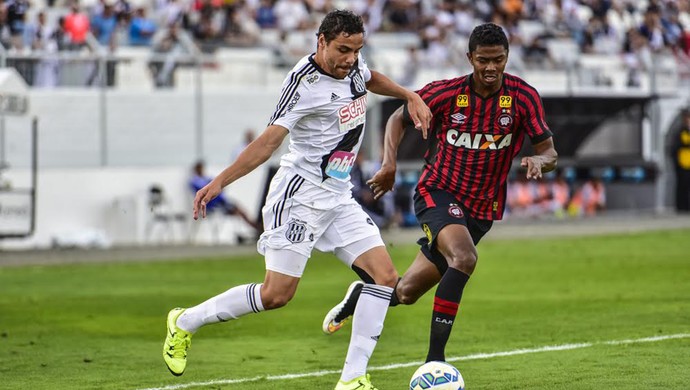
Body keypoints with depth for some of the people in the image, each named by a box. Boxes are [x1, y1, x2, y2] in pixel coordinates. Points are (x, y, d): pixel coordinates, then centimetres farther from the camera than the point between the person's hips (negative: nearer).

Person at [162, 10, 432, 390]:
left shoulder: (353, 67, 5)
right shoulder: (305, 82, -19)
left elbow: (372, 78, 32)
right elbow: (269, 139, -24)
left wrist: (410, 96, 21)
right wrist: (220, 181, -32)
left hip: (338, 196, 8)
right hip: (301, 192, -8)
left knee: (384, 275, -6)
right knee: (276, 294, -12)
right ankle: (185, 322, 9)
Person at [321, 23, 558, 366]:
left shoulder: (523, 97, -10)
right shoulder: (445, 93, -11)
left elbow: (549, 153, -7)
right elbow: (398, 118, 5)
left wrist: (538, 161, -31)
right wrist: (389, 163, -10)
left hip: (481, 209, 3)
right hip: (438, 192, -3)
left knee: (407, 293, 7)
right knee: (464, 258, -33)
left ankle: (360, 295, 42)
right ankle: (435, 358, -27)